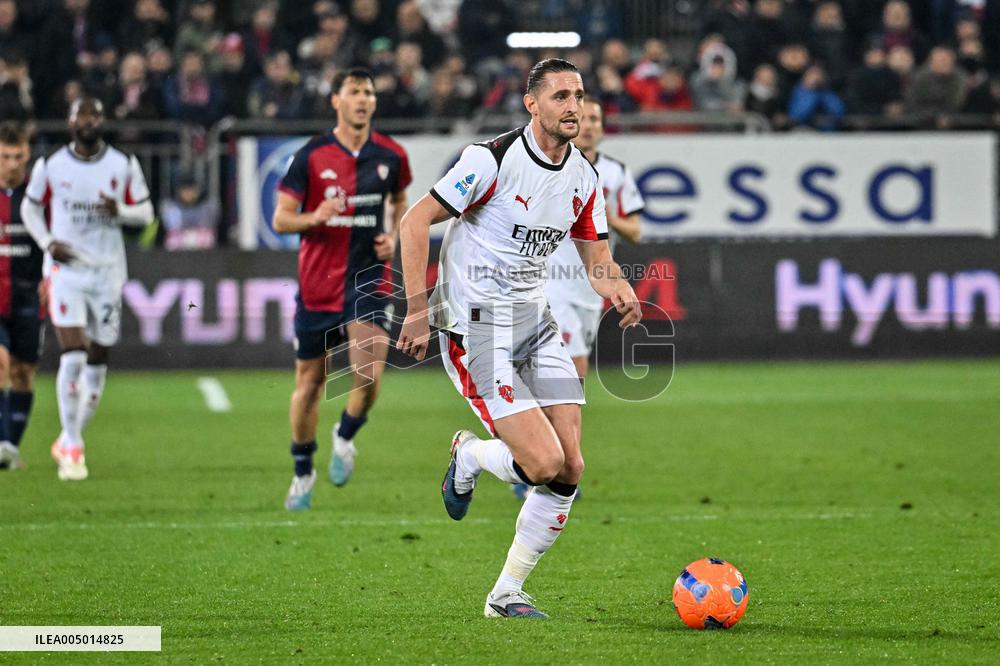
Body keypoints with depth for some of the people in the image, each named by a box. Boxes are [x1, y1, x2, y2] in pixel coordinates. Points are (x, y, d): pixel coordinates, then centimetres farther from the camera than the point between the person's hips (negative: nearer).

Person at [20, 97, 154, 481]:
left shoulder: (124, 165, 2)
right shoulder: (50, 167, -1)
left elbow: (145, 213, 7)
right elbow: (30, 208, 12)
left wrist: (119, 211, -15)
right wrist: (47, 243, -5)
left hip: (107, 272, 2)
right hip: (66, 271, -2)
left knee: (97, 363, 6)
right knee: (73, 356, -15)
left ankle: (69, 440, 23)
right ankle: (72, 447, -7)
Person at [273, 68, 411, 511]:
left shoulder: (390, 156, 2)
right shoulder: (311, 156, -5)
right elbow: (281, 219, -2)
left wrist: (394, 236, 5)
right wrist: (314, 217, -22)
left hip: (368, 280, 0)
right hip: (317, 284, 0)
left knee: (369, 377, -18)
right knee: (309, 381, 7)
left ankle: (345, 438, 13)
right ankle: (303, 473, 25)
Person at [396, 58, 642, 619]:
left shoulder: (584, 175, 6)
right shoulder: (495, 159, -15)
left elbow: (598, 260, 15)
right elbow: (416, 221, -13)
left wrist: (621, 290, -9)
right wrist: (418, 311, -18)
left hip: (536, 322, 7)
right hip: (475, 328, -7)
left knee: (570, 469, -2)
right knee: (544, 463, -17)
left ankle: (506, 594, 12)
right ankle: (469, 456, 17)